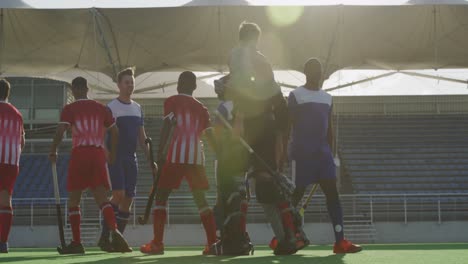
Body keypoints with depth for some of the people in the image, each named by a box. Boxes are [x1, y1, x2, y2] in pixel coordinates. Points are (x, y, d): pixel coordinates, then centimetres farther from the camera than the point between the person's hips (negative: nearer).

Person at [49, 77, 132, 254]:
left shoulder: (69, 109, 2)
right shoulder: (101, 108, 14)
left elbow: (60, 131, -10)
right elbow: (115, 132, 15)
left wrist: (53, 151, 3)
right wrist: (113, 154, 25)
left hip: (79, 154, -3)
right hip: (98, 155, 3)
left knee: (73, 199, 8)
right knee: (101, 197, -2)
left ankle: (76, 243, 6)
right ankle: (115, 232, -26)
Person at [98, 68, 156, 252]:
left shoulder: (137, 108, 15)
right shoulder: (111, 107, -4)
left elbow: (142, 138, 18)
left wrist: (151, 160, 14)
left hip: (131, 158, 6)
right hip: (116, 157, -6)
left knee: (128, 199, 2)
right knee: (119, 194, -18)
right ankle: (104, 237, -9)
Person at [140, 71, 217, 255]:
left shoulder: (171, 102, 6)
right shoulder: (201, 108, 20)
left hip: (176, 155, -4)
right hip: (196, 156, 4)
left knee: (161, 196, 4)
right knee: (200, 199, 11)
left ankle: (157, 243, -4)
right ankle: (213, 243, 2)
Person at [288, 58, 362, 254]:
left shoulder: (327, 98, 17)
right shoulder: (296, 95, -1)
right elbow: (287, 126, -4)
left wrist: (331, 152, 16)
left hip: (323, 153, 5)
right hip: (302, 153, -5)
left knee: (333, 194, -5)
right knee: (295, 195, -2)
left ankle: (340, 241, -10)